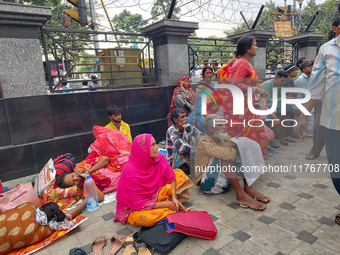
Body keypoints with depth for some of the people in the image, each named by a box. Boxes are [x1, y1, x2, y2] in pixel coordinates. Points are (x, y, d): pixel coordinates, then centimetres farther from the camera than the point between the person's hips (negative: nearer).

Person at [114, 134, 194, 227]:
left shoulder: (159, 158, -14)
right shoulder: (130, 171, -29)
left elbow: (171, 178, -2)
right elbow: (138, 204, -26)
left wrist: (174, 197, -19)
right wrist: (167, 204, -24)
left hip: (154, 195, 6)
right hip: (133, 208, -5)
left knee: (179, 173, -2)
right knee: (147, 219, -39)